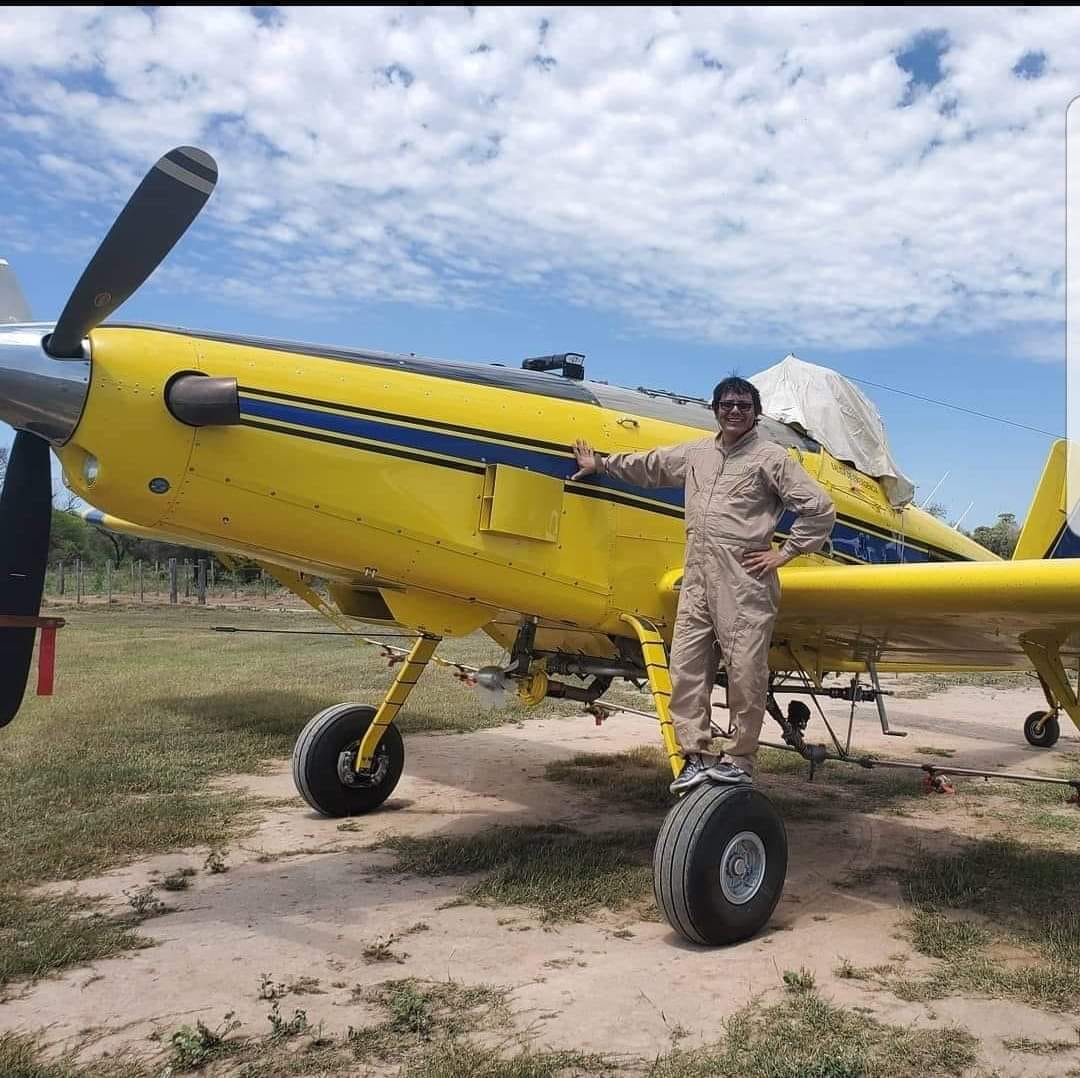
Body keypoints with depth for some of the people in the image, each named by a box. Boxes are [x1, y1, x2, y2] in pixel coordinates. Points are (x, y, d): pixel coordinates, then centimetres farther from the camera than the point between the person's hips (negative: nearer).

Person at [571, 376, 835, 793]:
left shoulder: (771, 456, 1)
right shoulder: (696, 453, 18)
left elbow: (819, 507, -3)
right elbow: (647, 465, 32)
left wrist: (785, 553, -5)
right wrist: (600, 464, 36)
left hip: (744, 580, -6)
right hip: (697, 576, 6)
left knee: (745, 673, -3)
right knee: (686, 667, 4)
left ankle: (740, 761, 9)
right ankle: (696, 757, 12)